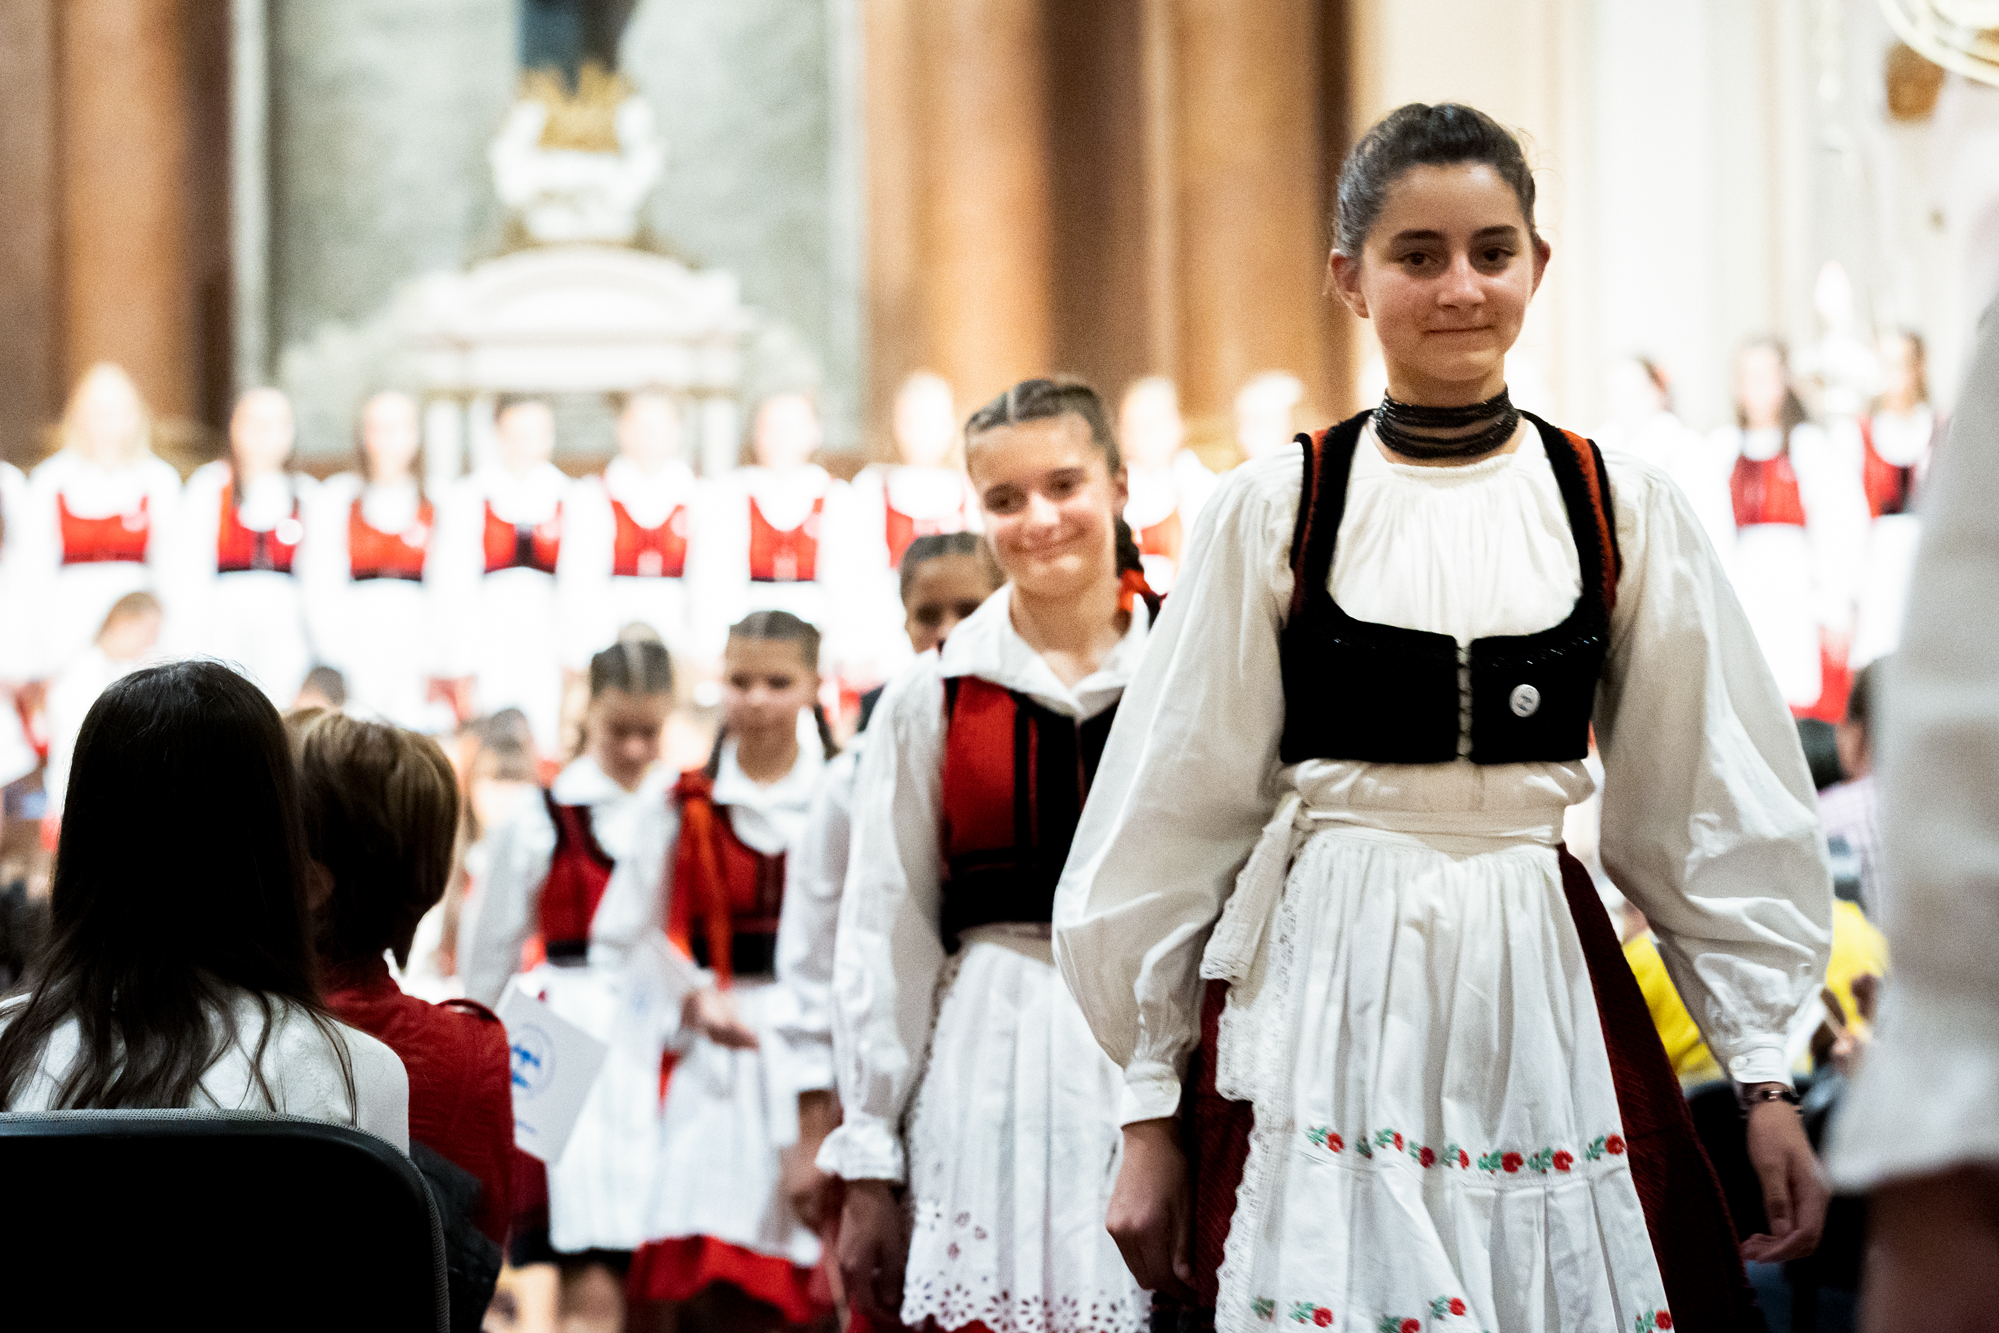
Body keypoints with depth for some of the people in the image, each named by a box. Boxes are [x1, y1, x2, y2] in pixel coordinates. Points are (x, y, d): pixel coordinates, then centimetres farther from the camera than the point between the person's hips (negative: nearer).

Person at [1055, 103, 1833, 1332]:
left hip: (1543, 991, 1)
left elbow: (1710, 812, 8)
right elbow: (1176, 817, 3)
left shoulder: (1622, 511, 3)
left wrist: (1764, 1071, 5)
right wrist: (1153, 1108, 2)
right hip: (1321, 999, -1)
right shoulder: (1275, 512, -1)